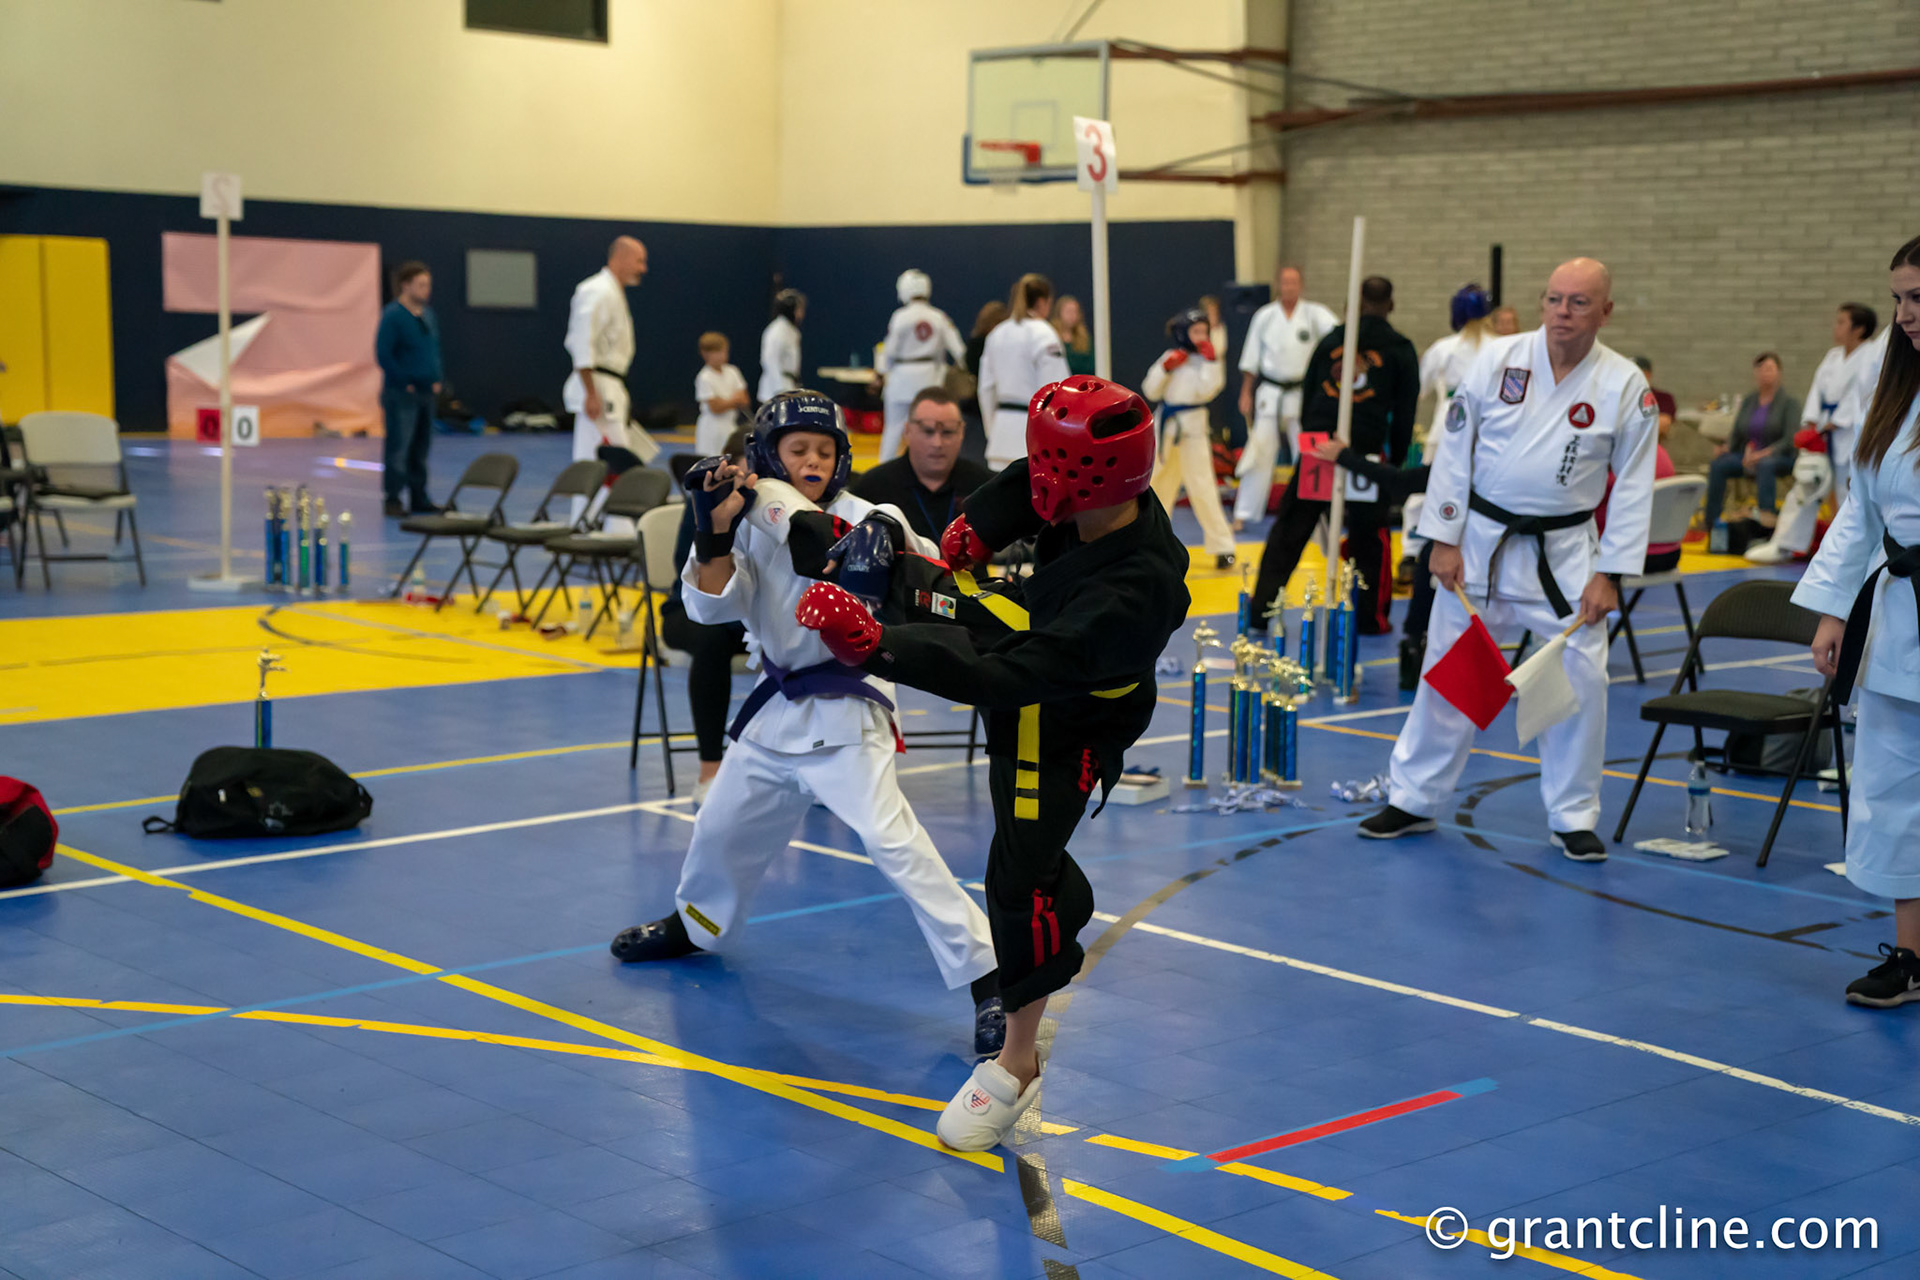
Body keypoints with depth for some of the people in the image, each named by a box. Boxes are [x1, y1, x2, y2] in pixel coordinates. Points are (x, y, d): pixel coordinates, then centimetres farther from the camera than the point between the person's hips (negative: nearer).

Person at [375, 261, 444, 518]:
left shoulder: (428, 315, 12)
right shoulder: (392, 316, -12)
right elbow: (383, 353, -16)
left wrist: (436, 379, 10)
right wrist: (404, 382, -14)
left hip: (426, 392, 8)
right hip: (402, 394, -8)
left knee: (420, 448, 12)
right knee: (398, 447, -6)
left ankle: (420, 499, 20)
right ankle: (393, 500, -2)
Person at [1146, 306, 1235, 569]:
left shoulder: (1209, 360, -4)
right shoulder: (1171, 357, 6)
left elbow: (1206, 391, -18)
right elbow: (1151, 391, 5)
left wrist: (1210, 360, -21)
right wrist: (1165, 368, -7)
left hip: (1192, 427, -4)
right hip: (1166, 426, 5)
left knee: (1201, 487, -11)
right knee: (1160, 483, 17)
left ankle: (1222, 546, -5)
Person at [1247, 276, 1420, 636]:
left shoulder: (1331, 339, 10)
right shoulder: (1400, 349, 5)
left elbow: (1308, 396, 15)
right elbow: (1404, 414, 6)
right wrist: (1396, 463, 15)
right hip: (1366, 450, -2)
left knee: (1288, 531, 7)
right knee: (1370, 538, 11)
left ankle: (1260, 608, 5)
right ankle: (1371, 618, 16)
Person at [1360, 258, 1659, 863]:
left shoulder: (1626, 387, -7)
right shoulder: (1499, 359, -6)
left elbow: (1633, 487, -3)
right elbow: (1455, 449, -2)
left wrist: (1610, 574, -7)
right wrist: (1444, 539, -5)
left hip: (1565, 551, 0)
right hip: (1481, 538, 0)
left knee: (1581, 677, -4)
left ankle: (1573, 817, 13)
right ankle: (1414, 800, 20)